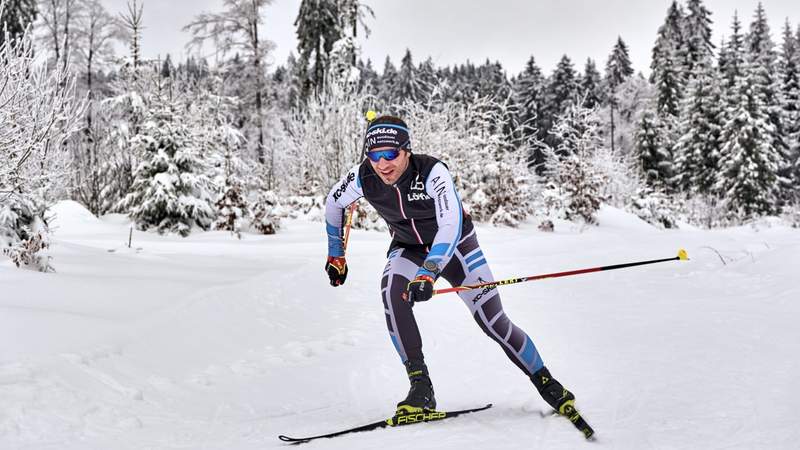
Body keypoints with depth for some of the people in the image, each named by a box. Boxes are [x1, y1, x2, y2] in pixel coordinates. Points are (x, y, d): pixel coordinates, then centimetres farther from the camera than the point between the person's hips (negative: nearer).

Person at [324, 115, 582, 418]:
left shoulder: (432, 172, -33)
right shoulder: (362, 178, -21)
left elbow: (451, 225, -44)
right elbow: (333, 203, 0)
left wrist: (427, 273, -57)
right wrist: (335, 254, 7)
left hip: (453, 246, -3)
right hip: (408, 248, 3)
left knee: (493, 321, -9)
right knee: (391, 292, -30)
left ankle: (546, 384, 15)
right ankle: (421, 386, -22)